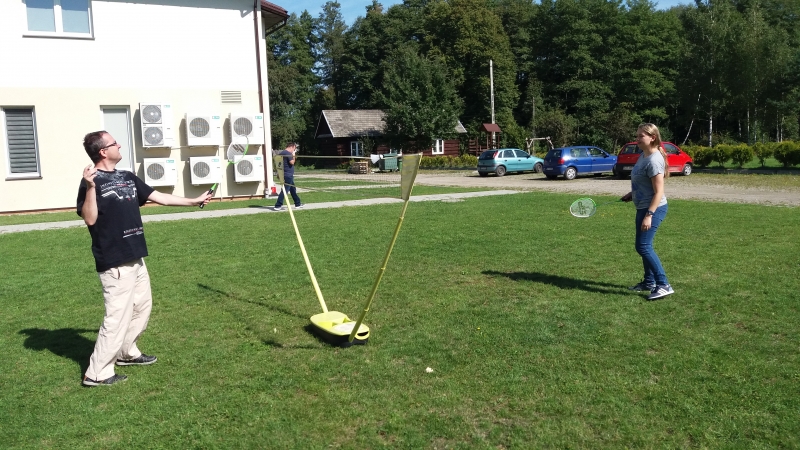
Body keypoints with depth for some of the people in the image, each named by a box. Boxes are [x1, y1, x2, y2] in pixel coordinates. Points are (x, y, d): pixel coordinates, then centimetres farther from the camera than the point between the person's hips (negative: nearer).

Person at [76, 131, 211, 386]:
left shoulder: (128, 177, 12)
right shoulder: (92, 182, -12)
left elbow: (159, 197, 15)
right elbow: (89, 219, -22)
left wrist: (194, 201, 16)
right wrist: (90, 187, -33)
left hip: (135, 258, 9)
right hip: (114, 263, -9)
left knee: (142, 306, 21)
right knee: (117, 316, -6)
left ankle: (127, 353, 38)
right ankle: (97, 373, 4)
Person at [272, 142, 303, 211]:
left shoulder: (281, 153, 14)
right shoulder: (288, 153, -14)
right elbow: (292, 162, -18)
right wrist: (293, 155, -6)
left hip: (284, 175, 10)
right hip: (288, 175, -10)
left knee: (293, 189, 18)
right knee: (284, 190, -9)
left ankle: (297, 204, 27)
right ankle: (278, 206, -10)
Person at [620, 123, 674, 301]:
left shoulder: (654, 160, -21)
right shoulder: (644, 155, 8)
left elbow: (659, 192, -23)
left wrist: (649, 215, -27)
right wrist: (632, 194, 16)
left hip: (653, 208, -10)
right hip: (643, 207, 10)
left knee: (643, 246, -13)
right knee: (644, 246, 16)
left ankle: (663, 285, -10)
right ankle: (649, 281, 28)